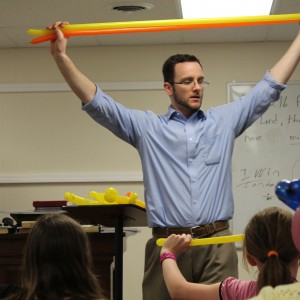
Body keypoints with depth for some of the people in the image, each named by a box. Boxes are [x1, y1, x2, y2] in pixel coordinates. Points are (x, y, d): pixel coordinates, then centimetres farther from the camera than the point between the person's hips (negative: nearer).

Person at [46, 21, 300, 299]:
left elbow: (269, 88, 16)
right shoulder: (147, 127, 9)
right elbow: (97, 102, 4)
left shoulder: (224, 120, 14)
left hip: (217, 246, 1)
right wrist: (61, 56, -5)